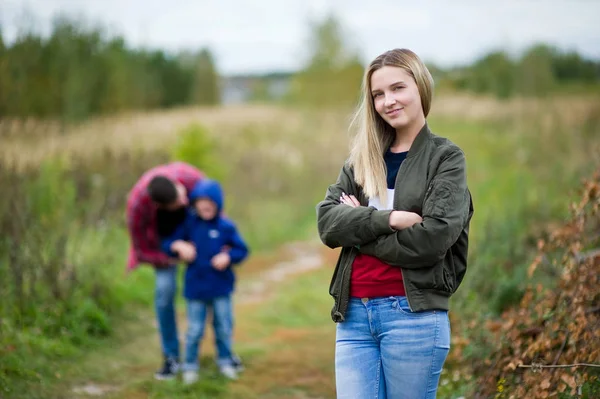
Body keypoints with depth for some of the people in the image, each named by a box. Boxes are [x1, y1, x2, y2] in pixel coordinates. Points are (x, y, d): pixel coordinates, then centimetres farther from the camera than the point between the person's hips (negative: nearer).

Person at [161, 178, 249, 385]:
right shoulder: (188, 224, -3)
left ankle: (225, 361, 29)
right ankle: (190, 365, 19)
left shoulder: (226, 226, -5)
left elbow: (241, 249, 2)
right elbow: (167, 244, 1)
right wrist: (178, 245, -20)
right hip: (195, 287, 0)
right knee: (194, 330, 4)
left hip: (221, 287, 0)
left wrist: (228, 256, -17)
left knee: (224, 327, 10)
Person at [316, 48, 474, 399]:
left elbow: (432, 238, -13)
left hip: (414, 315, -4)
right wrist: (387, 219, -14)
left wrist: (359, 229, -4)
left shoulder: (446, 157, 0)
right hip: (354, 313, 4)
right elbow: (327, 221, 1)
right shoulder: (363, 159, 14)